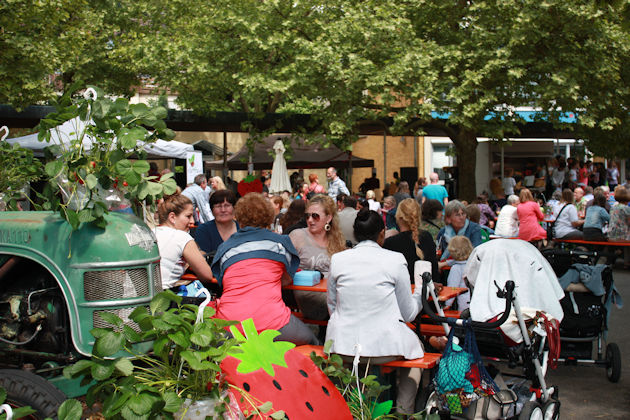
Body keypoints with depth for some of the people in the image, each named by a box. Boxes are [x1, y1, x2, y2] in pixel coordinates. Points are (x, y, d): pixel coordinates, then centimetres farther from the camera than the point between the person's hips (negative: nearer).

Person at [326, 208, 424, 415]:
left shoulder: (337, 260, 0)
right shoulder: (395, 260, -7)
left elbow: (332, 307, 10)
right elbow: (408, 314, 0)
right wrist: (419, 293, 19)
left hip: (343, 346, 3)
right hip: (384, 346, -3)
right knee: (415, 346, 30)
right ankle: (403, 411, 29)